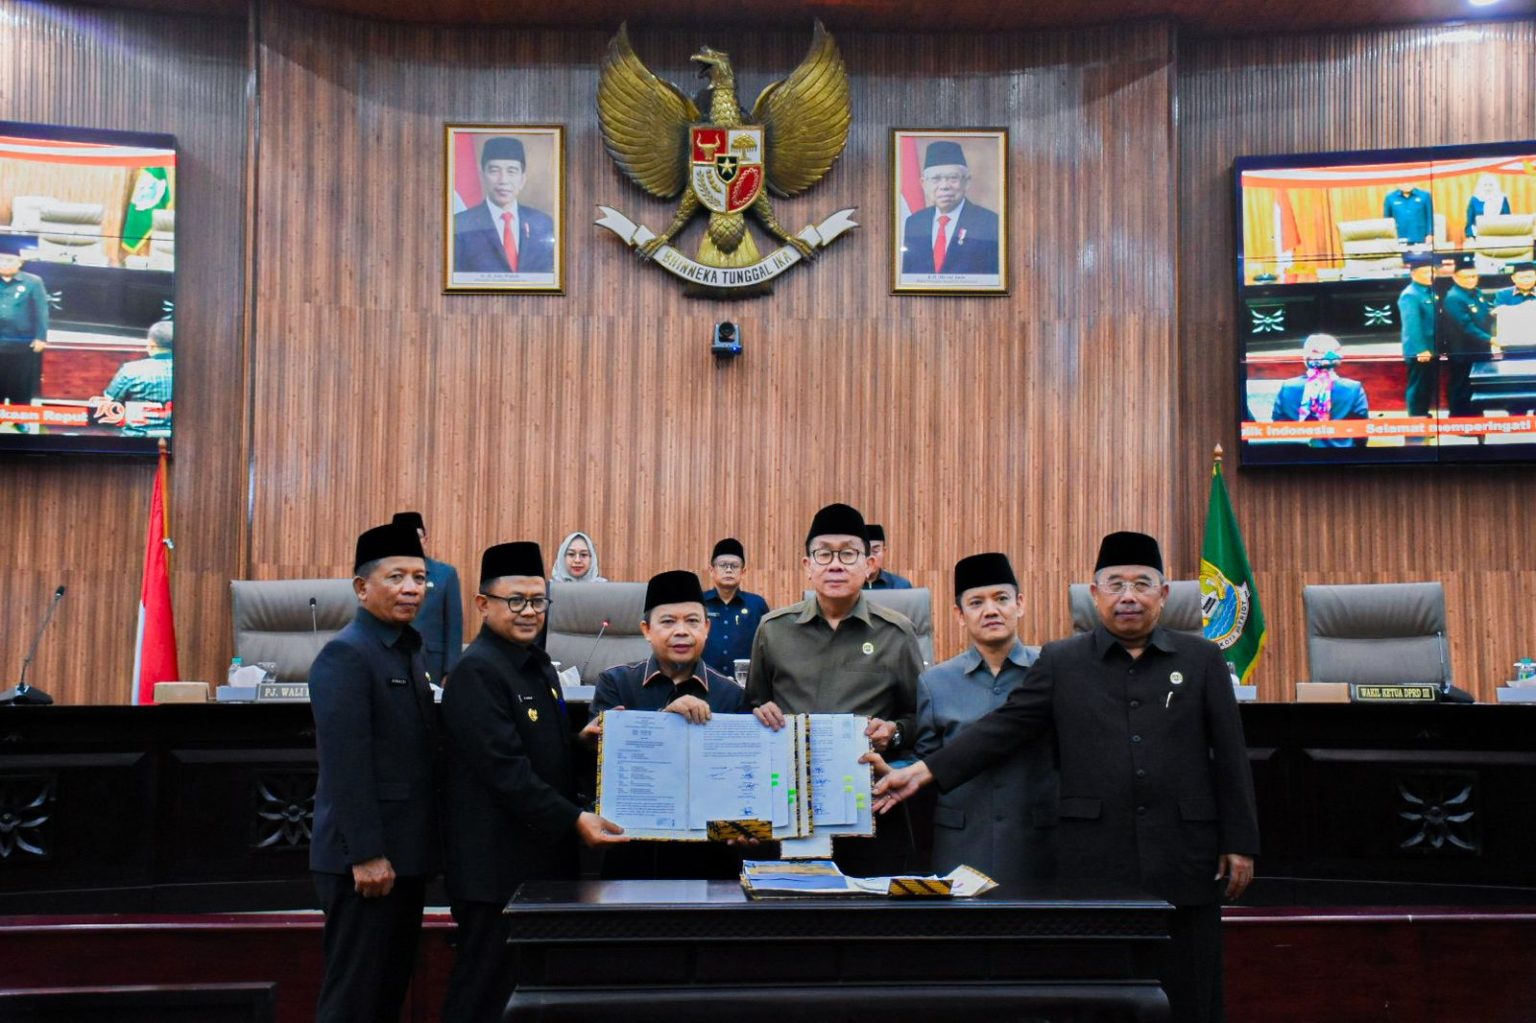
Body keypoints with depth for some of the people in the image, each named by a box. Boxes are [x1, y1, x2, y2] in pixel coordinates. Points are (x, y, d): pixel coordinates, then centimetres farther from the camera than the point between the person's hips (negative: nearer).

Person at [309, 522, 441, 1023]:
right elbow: (345, 764, -20)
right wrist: (366, 854, -22)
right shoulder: (346, 655, -14)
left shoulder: (408, 652, 14)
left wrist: (422, 848, 15)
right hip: (368, 857, -9)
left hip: (404, 854, 9)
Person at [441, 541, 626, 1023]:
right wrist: (573, 819, -23)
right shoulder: (477, 672, -15)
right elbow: (505, 768, -22)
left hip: (546, 856, 9)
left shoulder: (539, 665, 14)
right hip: (499, 865, -9)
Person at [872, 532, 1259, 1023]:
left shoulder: (1201, 659, 8)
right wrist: (922, 773, -7)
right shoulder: (1061, 661, 7)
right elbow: (1003, 729, 2)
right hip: (1093, 856, 0)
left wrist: (1239, 842, 3)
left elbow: (1229, 756, 8)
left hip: (1184, 854, 1)